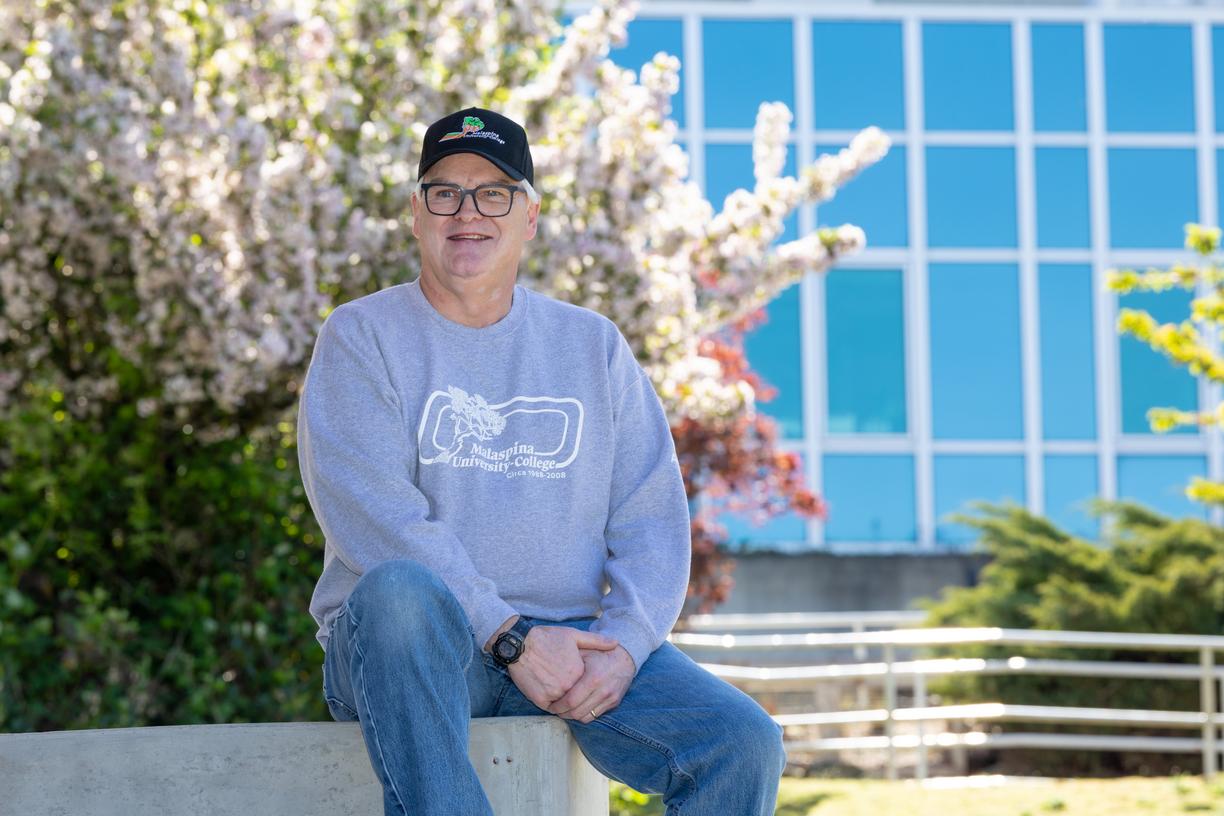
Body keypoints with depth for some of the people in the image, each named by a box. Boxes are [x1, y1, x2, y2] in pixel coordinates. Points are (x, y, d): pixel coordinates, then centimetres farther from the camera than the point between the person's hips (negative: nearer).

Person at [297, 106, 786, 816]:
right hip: (412, 649, -3)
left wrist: (624, 644, -11)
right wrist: (510, 636, -18)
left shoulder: (594, 346, 18)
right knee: (399, 590, -38)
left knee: (745, 744, -20)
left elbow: (652, 518, 10)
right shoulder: (362, 337, 6)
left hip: (573, 643, 3)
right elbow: (374, 514, -9)